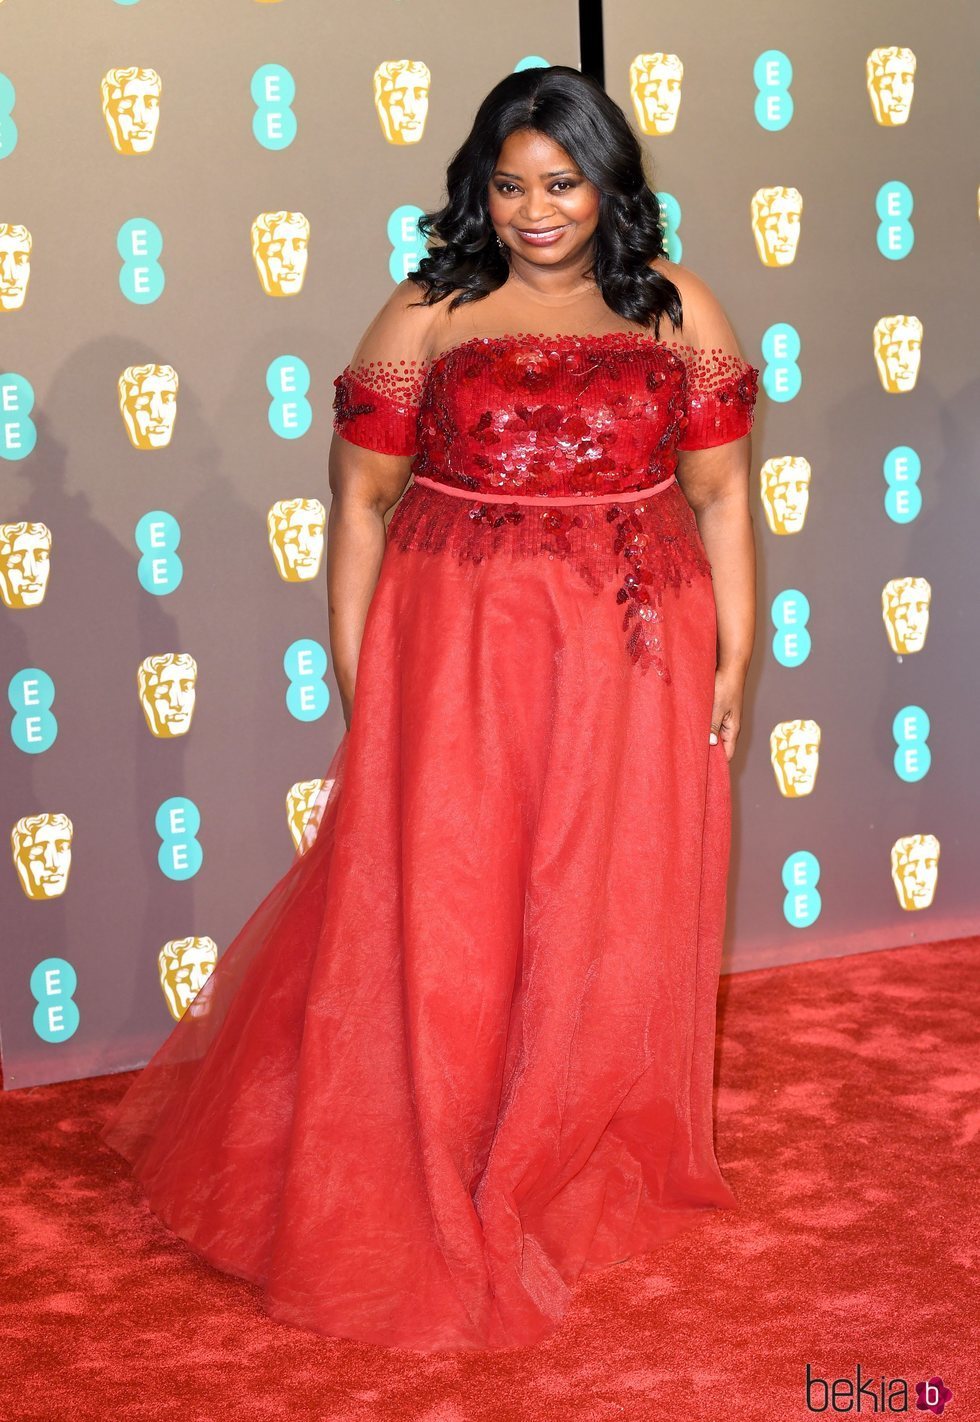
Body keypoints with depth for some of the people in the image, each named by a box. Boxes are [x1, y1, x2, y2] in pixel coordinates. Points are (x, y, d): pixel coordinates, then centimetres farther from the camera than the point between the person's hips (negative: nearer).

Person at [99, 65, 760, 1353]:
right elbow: (361, 498, 1)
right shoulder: (427, 314, 0)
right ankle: (436, 1207, 16)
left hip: (635, 662, 2)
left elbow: (721, 494, 6)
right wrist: (359, 678, -3)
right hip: (459, 657, -1)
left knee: (615, 914, 9)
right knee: (443, 919, 1)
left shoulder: (676, 308, 5)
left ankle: (595, 1172, 29)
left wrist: (735, 656, 0)